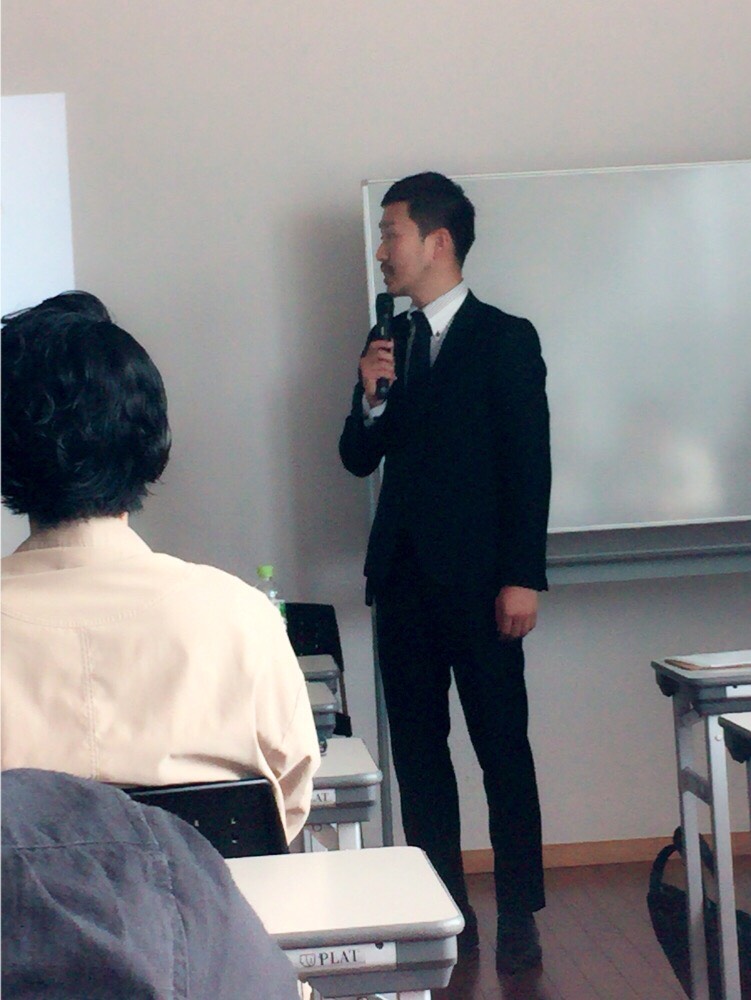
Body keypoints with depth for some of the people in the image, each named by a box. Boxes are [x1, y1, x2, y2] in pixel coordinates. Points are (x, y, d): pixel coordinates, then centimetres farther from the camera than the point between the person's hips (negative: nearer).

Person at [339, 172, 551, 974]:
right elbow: (359, 459, 13)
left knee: (503, 749, 0)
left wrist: (522, 577, -12)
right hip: (402, 577, 5)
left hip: (476, 580, -5)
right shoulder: (387, 342, 13)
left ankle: (518, 917, 7)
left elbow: (529, 465, -7)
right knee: (417, 752, 6)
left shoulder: (505, 339, -3)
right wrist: (370, 398, -7)